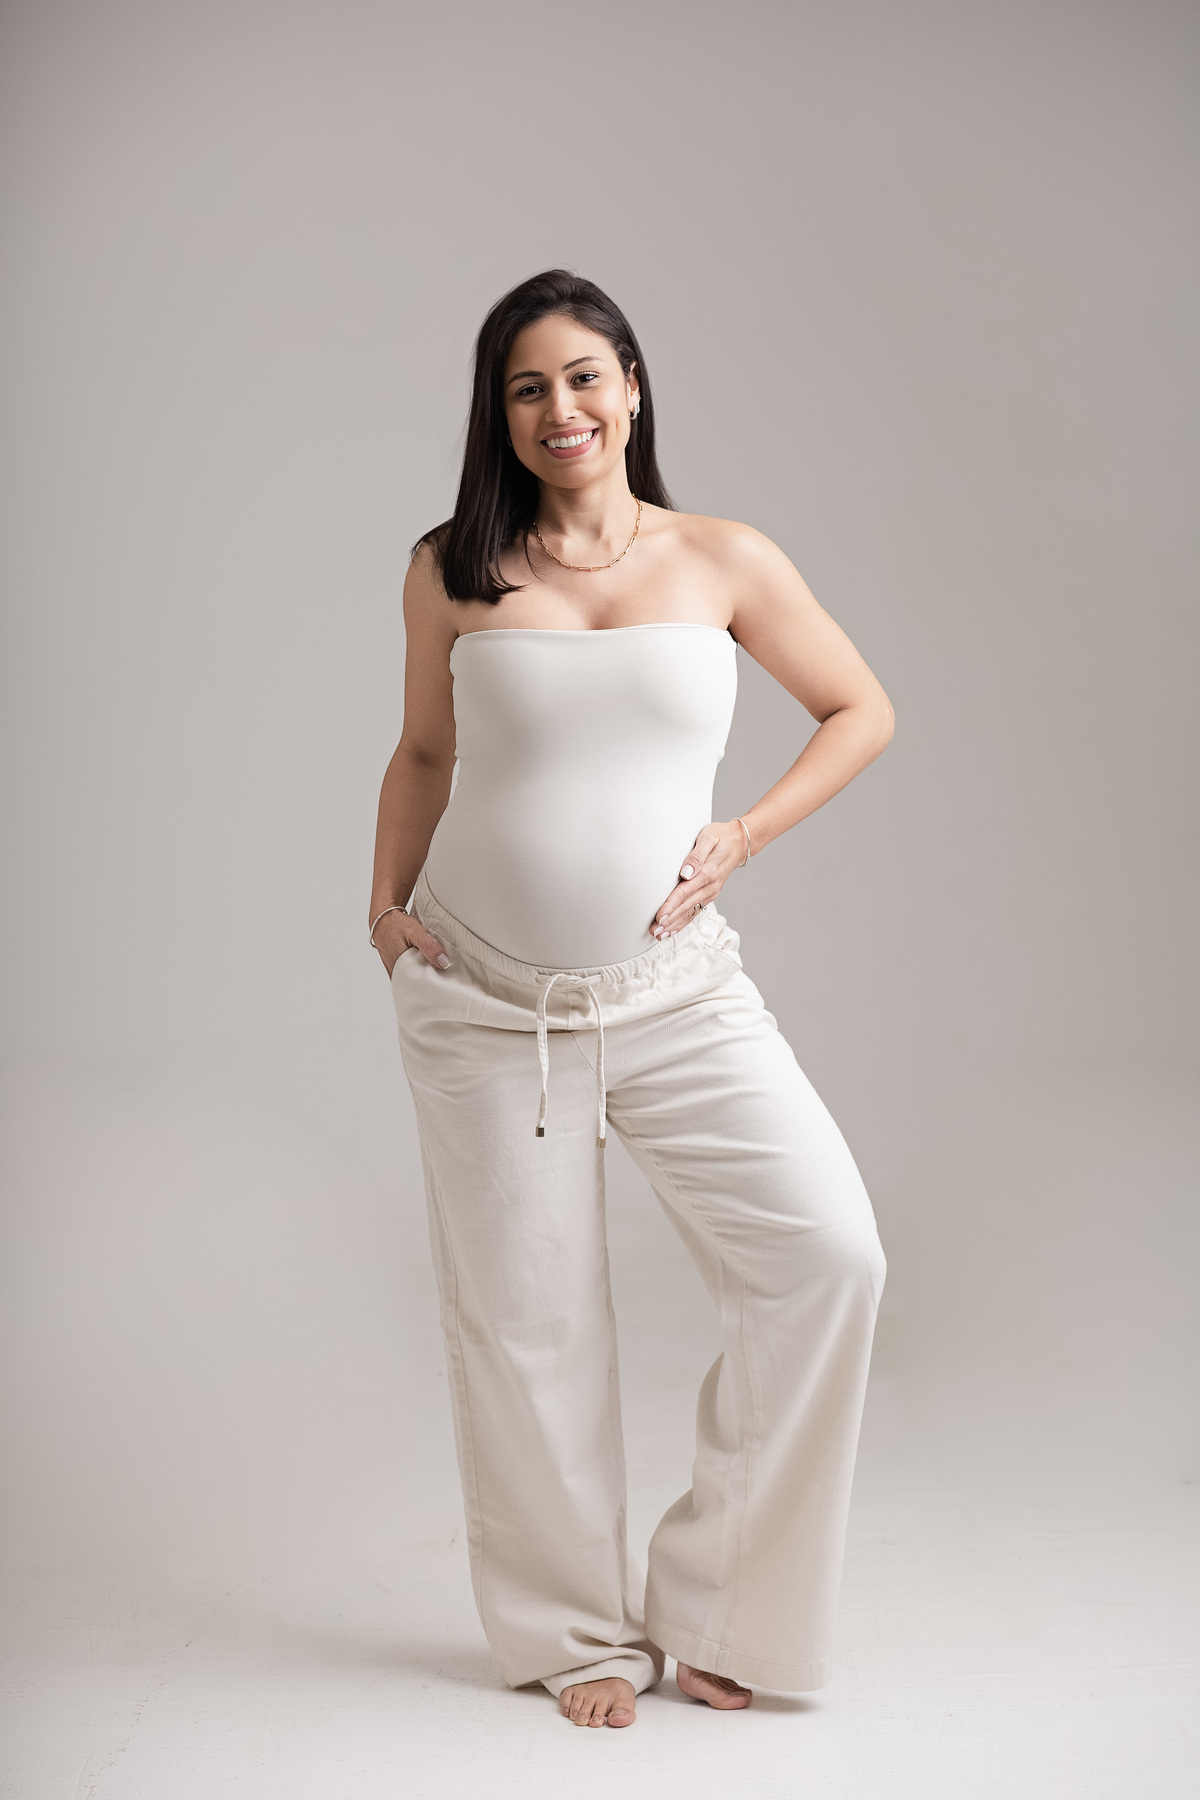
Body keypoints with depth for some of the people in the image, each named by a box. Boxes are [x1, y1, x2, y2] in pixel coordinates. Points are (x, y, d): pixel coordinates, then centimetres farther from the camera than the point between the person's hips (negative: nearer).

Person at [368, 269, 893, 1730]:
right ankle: (577, 1634, 27)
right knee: (525, 1316, 6)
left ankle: (711, 1605, 8)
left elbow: (861, 710, 11)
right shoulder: (452, 572, 3)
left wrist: (745, 834, 0)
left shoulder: (723, 561, 2)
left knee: (827, 1250, -11)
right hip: (480, 1000, 0)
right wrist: (387, 898, 4)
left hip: (674, 990, 0)